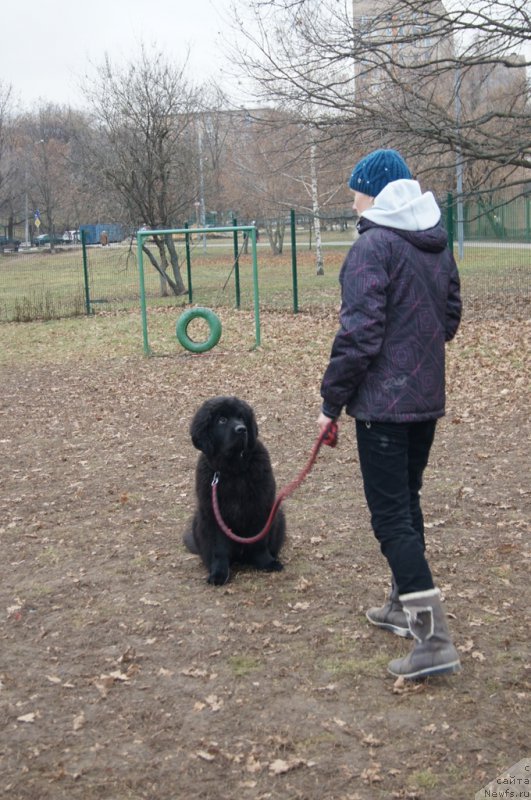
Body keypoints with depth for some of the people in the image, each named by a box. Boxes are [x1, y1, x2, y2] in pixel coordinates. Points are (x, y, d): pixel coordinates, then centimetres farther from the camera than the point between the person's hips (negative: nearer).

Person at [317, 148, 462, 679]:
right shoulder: (436, 244, 10)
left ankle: (433, 639, -9)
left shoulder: (373, 247, -16)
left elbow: (359, 335, -20)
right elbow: (451, 315, 19)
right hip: (428, 397, 9)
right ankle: (404, 606, 32)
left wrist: (332, 401, -11)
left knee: (391, 515, -5)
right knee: (407, 501, 20)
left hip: (383, 402, -8)